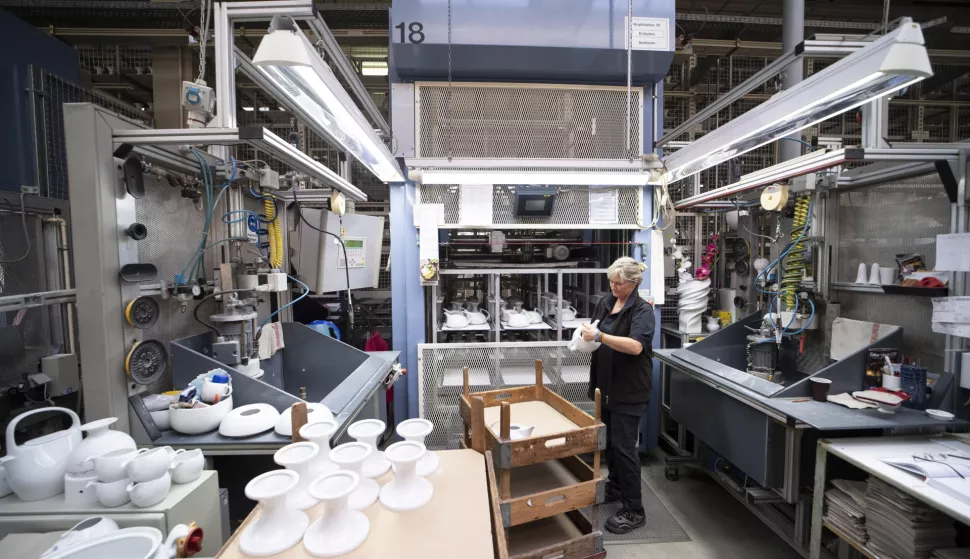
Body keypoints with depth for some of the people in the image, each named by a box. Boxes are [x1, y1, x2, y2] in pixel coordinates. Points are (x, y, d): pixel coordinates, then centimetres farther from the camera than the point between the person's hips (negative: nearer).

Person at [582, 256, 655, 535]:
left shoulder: (642, 310, -15)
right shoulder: (605, 303, 5)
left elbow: (636, 346, -30)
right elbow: (595, 334, 16)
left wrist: (599, 336, -34)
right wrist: (587, 339, -6)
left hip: (630, 389, -7)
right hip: (607, 384, 7)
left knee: (623, 445, -1)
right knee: (609, 440, 19)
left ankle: (634, 511, 15)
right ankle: (615, 486, 40)